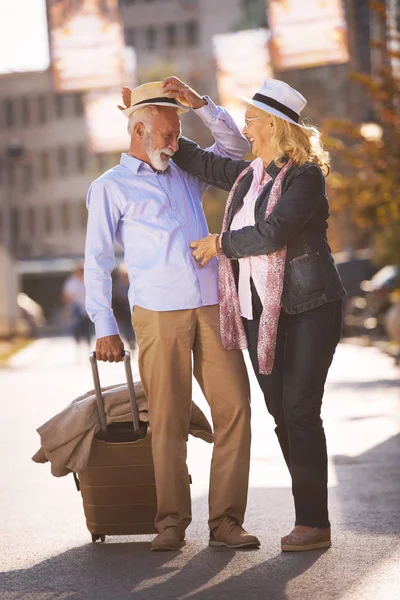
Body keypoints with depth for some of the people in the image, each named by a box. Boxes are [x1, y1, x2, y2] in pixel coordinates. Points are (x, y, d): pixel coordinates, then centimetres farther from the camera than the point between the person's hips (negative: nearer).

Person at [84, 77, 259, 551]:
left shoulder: (186, 174, 22)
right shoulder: (110, 187, 10)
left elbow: (234, 146, 26)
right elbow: (97, 260, 6)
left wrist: (197, 102, 12)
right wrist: (105, 328, -1)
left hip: (212, 308, 4)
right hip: (158, 315, -4)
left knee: (234, 409, -5)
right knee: (168, 420, -5)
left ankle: (226, 521, -1)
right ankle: (171, 522, 5)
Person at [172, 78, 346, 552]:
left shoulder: (305, 176, -11)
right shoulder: (248, 175, 12)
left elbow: (273, 232, -21)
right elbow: (201, 163, 27)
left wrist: (220, 243, -8)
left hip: (308, 309, -7)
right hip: (259, 312, 7)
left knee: (300, 411, -11)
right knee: (281, 413, 5)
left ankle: (314, 521, -6)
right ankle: (309, 516, 10)